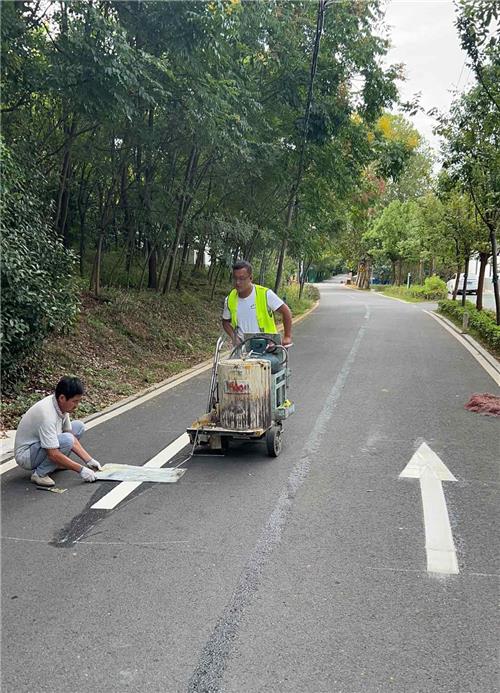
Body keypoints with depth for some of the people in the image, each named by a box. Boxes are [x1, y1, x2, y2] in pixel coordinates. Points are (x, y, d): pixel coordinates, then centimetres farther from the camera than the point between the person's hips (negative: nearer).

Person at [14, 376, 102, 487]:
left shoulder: (62, 404, -6)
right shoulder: (47, 414, -33)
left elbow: (72, 436, 2)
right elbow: (53, 454, -33)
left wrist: (89, 460, -5)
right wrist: (81, 470, -27)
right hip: (25, 456, -9)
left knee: (79, 426, 4)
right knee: (66, 440, -32)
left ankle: (56, 463, 8)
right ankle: (40, 474, -15)